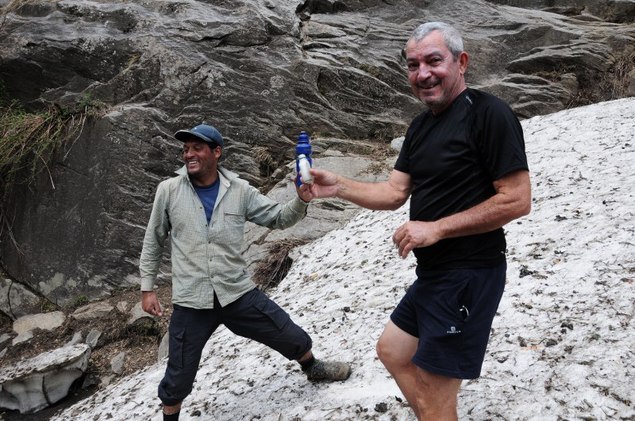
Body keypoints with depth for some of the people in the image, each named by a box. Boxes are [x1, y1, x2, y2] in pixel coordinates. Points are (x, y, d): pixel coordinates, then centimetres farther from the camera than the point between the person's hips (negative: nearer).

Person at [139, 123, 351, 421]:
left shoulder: (239, 190, -1)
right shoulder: (168, 190, -3)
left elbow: (277, 218, 4)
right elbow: (153, 242, 7)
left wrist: (301, 200, -16)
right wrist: (147, 288, 6)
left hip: (238, 293, 2)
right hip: (190, 302, -1)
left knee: (294, 339, 12)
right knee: (178, 381, 7)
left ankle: (312, 369, 46)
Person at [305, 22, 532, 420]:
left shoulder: (489, 114, -15)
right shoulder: (421, 125, 12)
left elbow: (517, 200, -19)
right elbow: (394, 193, 9)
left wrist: (436, 228, -20)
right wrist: (338, 186, -7)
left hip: (469, 275, -10)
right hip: (433, 272, 10)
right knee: (392, 351, 23)